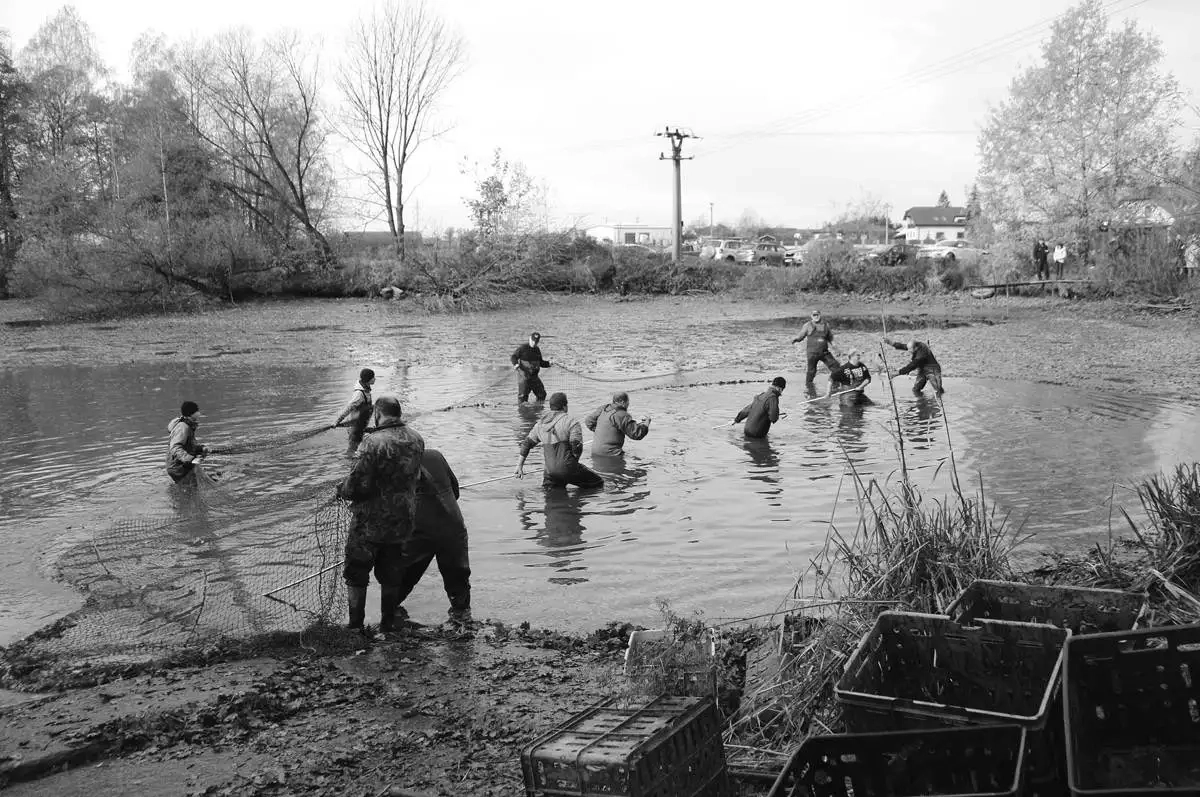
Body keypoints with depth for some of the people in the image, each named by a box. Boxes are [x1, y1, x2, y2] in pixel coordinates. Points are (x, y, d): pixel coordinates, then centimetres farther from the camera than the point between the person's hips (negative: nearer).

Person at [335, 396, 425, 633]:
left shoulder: (373, 442, -23)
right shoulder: (416, 440, -2)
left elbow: (357, 485, -23)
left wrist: (342, 490, -3)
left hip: (371, 522, -6)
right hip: (402, 520, 6)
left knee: (356, 573, 11)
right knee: (391, 574, 18)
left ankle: (355, 625, 16)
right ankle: (388, 624, 26)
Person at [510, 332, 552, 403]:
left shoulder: (537, 350, 12)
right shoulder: (522, 348, -7)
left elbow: (541, 363, 21)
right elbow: (513, 357, -8)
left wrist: (549, 363, 4)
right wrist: (516, 364, -28)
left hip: (534, 377, 6)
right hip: (524, 376, -6)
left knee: (541, 394, 10)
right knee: (522, 396, -6)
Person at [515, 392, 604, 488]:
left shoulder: (540, 424, 16)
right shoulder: (571, 422, -5)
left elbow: (527, 443, 23)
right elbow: (577, 444, -17)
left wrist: (520, 465, 32)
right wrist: (574, 462, 1)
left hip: (550, 472, 6)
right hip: (568, 469, -6)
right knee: (598, 483, 5)